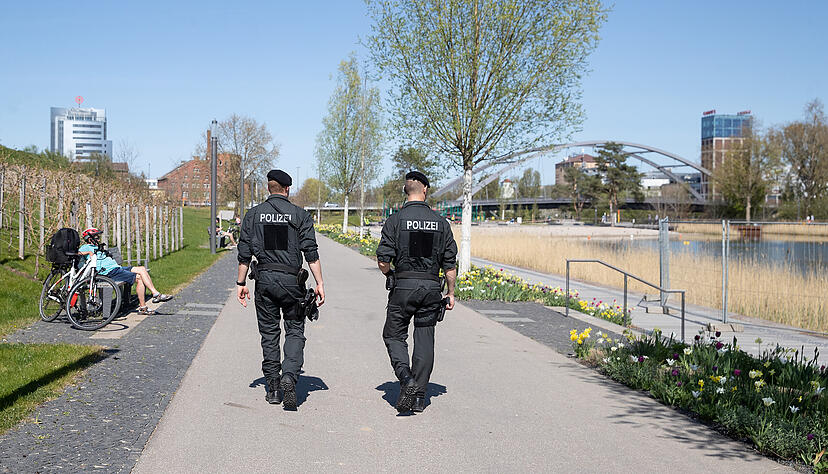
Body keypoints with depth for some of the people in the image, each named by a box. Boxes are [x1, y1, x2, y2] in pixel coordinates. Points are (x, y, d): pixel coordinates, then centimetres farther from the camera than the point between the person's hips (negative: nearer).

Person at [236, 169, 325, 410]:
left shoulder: (253, 214, 4)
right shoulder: (300, 214, -1)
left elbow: (244, 253, 2)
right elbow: (311, 253, -5)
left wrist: (241, 283, 9)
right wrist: (319, 283, -3)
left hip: (264, 281, 2)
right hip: (292, 281, -2)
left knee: (269, 334, 11)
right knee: (295, 331, 8)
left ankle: (272, 389, 14)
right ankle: (289, 377, -14)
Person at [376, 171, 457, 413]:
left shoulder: (395, 220, -5)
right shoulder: (441, 222, 3)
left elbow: (383, 260, -8)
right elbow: (450, 263, 4)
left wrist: (391, 277, 13)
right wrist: (451, 293, 12)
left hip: (404, 285, -2)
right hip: (431, 287, 3)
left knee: (394, 335, 11)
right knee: (425, 340, 8)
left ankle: (406, 380, -11)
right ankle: (419, 396, 10)